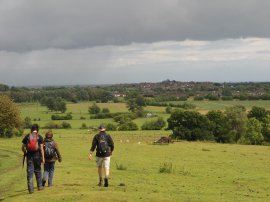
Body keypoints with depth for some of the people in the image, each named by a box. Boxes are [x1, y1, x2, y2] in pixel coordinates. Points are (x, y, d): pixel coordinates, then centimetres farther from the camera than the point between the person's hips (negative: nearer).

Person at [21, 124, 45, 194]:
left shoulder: (27, 136, 3)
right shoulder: (39, 137, -2)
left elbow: (23, 148, 6)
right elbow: (41, 148, -7)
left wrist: (25, 154, 24)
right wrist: (43, 158, -4)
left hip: (29, 156, 1)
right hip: (37, 155, -1)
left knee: (30, 172, 1)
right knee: (38, 171, 14)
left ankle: (30, 188, -4)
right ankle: (40, 186, 24)